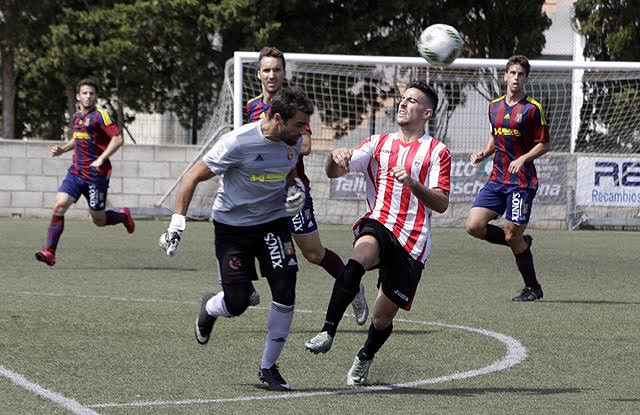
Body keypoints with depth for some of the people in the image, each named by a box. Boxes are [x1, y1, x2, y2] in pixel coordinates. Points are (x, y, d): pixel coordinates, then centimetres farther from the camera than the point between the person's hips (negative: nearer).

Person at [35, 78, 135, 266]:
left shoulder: (100, 115, -10)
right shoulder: (77, 117, 12)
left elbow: (118, 139, -17)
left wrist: (101, 159, -25)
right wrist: (63, 149, 13)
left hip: (96, 175, -6)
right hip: (76, 172, 6)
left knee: (99, 220, 4)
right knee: (59, 205, -14)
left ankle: (123, 216, 37)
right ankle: (49, 252, -13)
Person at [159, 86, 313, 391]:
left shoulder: (293, 142, -5)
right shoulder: (238, 143, -23)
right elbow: (193, 177, -14)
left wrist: (294, 192, -3)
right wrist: (177, 223, -19)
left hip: (273, 222, 4)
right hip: (232, 226, -4)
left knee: (285, 292, -12)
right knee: (237, 303, -6)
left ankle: (268, 367, 4)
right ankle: (209, 307, 34)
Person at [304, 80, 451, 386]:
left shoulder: (437, 152, 8)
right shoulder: (378, 144, 17)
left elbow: (441, 204, -2)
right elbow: (334, 172, 6)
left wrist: (411, 183, -19)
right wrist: (336, 156, -18)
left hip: (413, 243, -1)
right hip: (378, 225, 1)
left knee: (382, 318, 2)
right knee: (359, 257, -37)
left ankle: (365, 358, 35)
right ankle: (328, 332, -39)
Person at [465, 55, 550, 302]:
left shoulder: (532, 109, -6)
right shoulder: (494, 106, 12)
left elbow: (544, 144, -5)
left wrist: (523, 159, -20)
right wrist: (483, 154, 6)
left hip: (521, 181, -6)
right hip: (497, 179, 6)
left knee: (512, 235, -6)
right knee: (474, 226, -8)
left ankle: (533, 288, 11)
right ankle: (522, 243, 16)